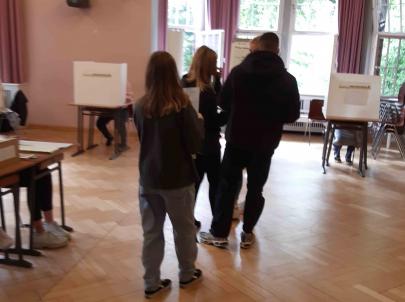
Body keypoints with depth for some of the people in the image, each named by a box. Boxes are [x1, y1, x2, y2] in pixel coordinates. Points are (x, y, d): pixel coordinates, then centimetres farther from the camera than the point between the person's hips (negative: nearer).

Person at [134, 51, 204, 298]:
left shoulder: (141, 106, -4)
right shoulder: (182, 106, -17)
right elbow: (196, 145, -13)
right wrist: (199, 122, 2)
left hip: (149, 179, 3)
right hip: (178, 179, -3)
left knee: (151, 231, 12)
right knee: (184, 229, 17)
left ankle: (152, 282, 21)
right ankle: (187, 274, 34)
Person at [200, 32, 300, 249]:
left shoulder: (238, 71, -5)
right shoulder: (287, 79, -4)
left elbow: (223, 103, 1)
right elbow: (292, 115, -1)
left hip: (237, 138, 0)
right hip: (265, 142, 0)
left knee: (227, 185, 9)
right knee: (255, 188, 12)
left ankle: (219, 233, 14)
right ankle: (247, 234, 19)